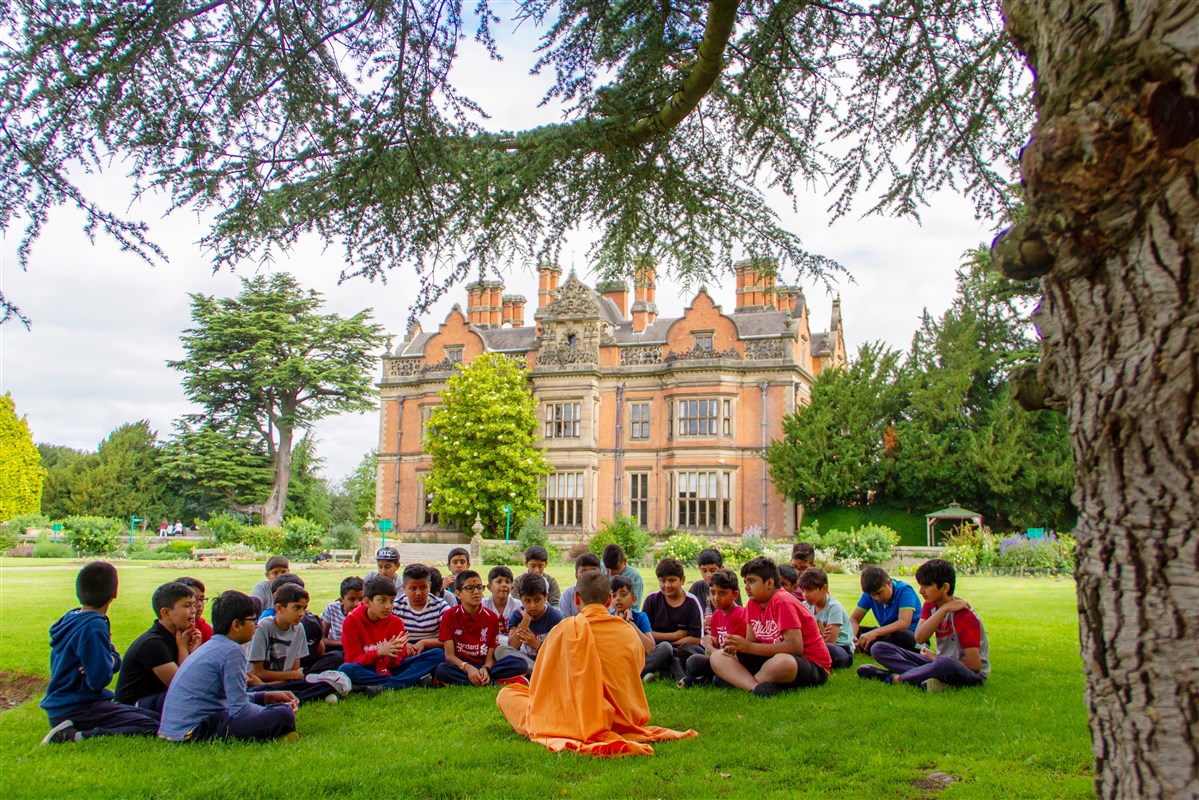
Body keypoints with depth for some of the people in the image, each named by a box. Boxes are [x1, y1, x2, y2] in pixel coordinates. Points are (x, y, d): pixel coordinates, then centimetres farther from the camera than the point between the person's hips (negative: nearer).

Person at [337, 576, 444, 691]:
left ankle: (385, 686, -31)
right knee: (345, 669, -40)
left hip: (390, 669, 3)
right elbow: (353, 659, -11)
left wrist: (393, 655, -27)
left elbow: (393, 663, -2)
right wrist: (379, 652, -28)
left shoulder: (396, 622, 0)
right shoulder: (351, 621, -7)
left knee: (437, 654, -15)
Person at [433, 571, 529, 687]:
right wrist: (468, 668, -25)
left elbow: (491, 656, 0)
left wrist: (485, 669, -23)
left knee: (521, 664, -23)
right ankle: (497, 683, -30)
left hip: (484, 668, 1)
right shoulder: (449, 616, 0)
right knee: (441, 670, -37)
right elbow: (449, 655, -6)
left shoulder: (491, 617, 4)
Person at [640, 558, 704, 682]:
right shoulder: (652, 600, 0)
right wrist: (675, 635, -7)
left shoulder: (691, 602, -4)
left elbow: (696, 639, -9)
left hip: (683, 650, 0)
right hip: (656, 649, 1)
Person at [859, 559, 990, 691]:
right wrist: (943, 609, -23)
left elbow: (974, 665, -21)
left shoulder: (964, 615, -19)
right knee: (879, 649, -4)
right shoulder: (930, 605, 2)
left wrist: (936, 659, -9)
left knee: (945, 665, -45)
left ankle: (895, 678, -22)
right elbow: (920, 638, -17)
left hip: (972, 673, -7)